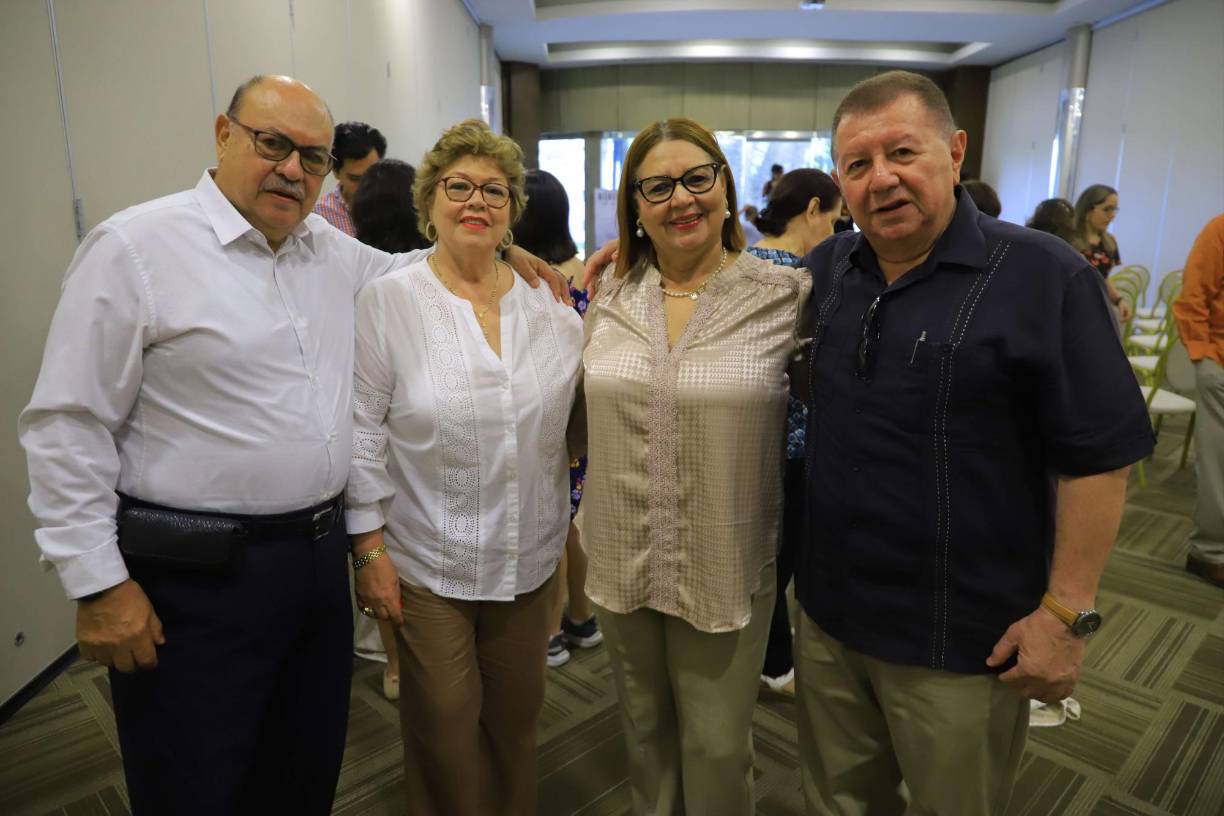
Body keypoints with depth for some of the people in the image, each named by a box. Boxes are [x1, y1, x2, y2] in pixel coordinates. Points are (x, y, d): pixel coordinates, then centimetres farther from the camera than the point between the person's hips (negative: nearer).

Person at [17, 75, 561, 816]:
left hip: (321, 554, 6)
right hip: (198, 576, -5)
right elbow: (70, 427, -11)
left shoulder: (331, 250, 7)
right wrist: (98, 584, -12)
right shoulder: (135, 248, -11)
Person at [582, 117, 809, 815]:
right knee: (645, 731, 23)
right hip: (622, 562, 4)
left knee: (717, 749, 13)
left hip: (726, 568, -3)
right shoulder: (609, 297, 1)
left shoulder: (785, 296, -10)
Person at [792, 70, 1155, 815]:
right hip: (828, 611, 5)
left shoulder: (1044, 277, -14)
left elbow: (1098, 458, -13)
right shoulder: (826, 269, 2)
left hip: (964, 635, -4)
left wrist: (1067, 611, -14)